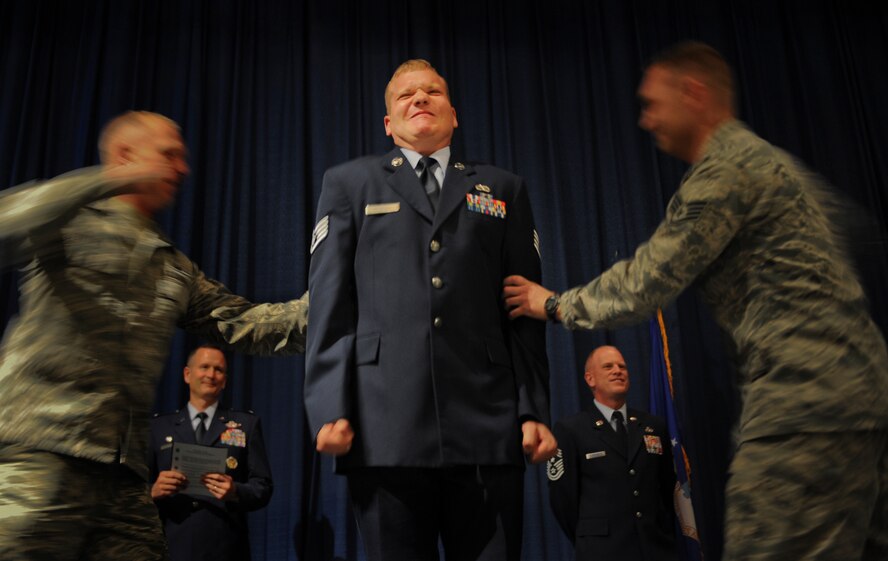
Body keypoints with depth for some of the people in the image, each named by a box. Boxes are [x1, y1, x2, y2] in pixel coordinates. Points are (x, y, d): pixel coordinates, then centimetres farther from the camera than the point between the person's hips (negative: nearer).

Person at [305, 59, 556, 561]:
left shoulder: (504, 190, 18)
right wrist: (330, 408, -5)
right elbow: (330, 305, 6)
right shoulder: (349, 183, 15)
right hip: (386, 427, -1)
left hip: (488, 425, 1)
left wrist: (535, 411, 3)